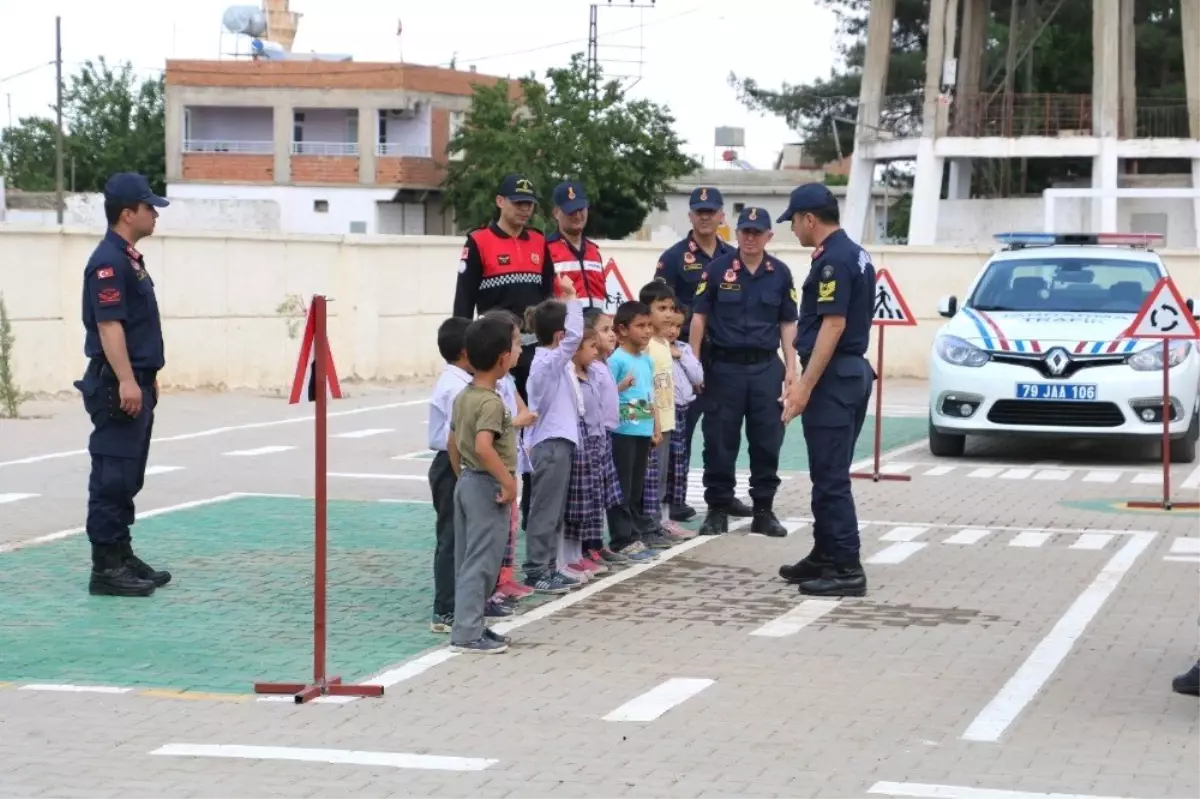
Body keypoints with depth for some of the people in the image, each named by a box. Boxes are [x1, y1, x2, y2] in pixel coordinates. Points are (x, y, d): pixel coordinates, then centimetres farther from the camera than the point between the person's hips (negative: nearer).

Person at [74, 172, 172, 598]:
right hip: (117, 386, -10)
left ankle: (122, 556, 20)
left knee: (128, 479, 14)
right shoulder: (108, 262, -14)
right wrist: (126, 381, -27)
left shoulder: (129, 258, 17)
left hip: (136, 384, 10)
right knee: (112, 478, -8)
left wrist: (148, 379, 23)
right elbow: (109, 324, -22)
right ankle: (105, 567, -7)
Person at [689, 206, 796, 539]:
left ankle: (764, 510, 14)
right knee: (720, 441, 3)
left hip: (766, 367, 2)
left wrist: (791, 367, 2)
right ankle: (718, 509, 13)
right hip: (724, 365, -2)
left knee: (767, 441, 4)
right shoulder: (717, 269, -1)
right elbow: (699, 316, 1)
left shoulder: (780, 273, 6)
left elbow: (787, 323, 9)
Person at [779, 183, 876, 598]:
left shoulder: (833, 261, -16)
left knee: (830, 477, -8)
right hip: (853, 371, 10)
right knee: (829, 474, 16)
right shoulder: (856, 255, 15)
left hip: (833, 377, -10)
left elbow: (833, 325, -22)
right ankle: (825, 556, 24)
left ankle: (846, 570, -8)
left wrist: (805, 387, -22)